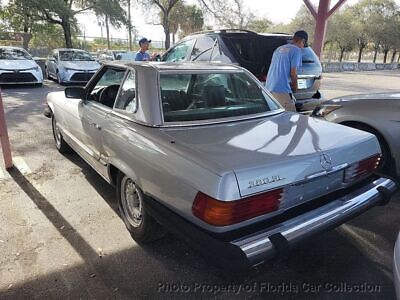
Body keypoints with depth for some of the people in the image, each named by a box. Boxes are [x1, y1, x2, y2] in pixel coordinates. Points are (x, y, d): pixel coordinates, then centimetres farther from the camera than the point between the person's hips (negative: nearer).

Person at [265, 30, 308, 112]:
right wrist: (295, 85, 9)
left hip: (269, 88, 9)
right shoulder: (296, 50, -2)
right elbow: (293, 72, -9)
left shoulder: (279, 49, 23)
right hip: (282, 90, -8)